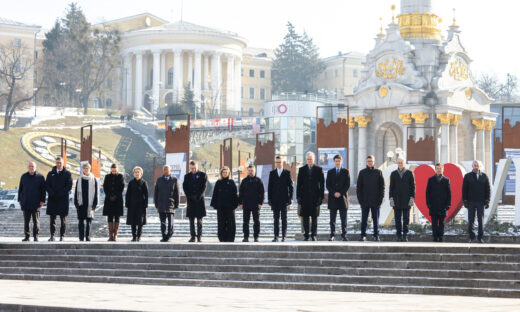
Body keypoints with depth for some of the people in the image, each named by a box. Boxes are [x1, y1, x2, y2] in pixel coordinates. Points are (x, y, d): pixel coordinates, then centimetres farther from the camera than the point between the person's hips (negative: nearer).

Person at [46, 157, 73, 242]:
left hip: (63, 199, -2)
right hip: (52, 199, 2)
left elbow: (69, 186, -3)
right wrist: (52, 193, -10)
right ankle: (52, 236, 7)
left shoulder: (67, 174, 4)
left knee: (63, 219, 0)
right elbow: (47, 185, 7)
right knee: (52, 218, 3)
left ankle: (62, 236, 4)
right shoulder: (51, 173, 12)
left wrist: (59, 193, -12)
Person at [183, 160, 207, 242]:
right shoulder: (187, 176, 12)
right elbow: (185, 187, 6)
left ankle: (199, 237, 0)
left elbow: (204, 187, -2)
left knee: (199, 220, -2)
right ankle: (193, 237, 4)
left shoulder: (203, 175, 5)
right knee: (191, 220, 1)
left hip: (200, 200, -2)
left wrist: (198, 197, -11)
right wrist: (190, 197, -7)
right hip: (190, 200, 2)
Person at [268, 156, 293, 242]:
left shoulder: (287, 173, 4)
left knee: (284, 218, 0)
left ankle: (284, 236, 2)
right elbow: (269, 187, 9)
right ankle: (276, 236, 3)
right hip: (275, 200, 2)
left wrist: (290, 198, -3)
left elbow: (291, 186, 3)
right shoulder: (272, 173, 10)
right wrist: (269, 199, 2)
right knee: (276, 219, 2)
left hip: (284, 199, -2)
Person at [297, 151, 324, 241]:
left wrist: (321, 196, -4)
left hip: (315, 197, -1)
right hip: (305, 197, 1)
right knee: (305, 217, 1)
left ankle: (314, 235, 7)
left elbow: (322, 183, 3)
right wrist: (298, 196, 0)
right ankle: (306, 235, 6)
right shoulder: (302, 170, 8)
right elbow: (299, 184, 8)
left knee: (314, 217, 2)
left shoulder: (319, 169, 4)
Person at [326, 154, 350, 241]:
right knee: (332, 219, 1)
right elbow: (328, 185, 4)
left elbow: (347, 185, 0)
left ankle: (344, 235, 3)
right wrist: (334, 193, -10)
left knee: (343, 218, 0)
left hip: (342, 197, -1)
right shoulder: (330, 172, 10)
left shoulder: (346, 172, 6)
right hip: (332, 198, 1)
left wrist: (340, 193, -11)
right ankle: (332, 235, 3)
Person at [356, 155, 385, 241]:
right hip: (364, 201, 1)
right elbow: (359, 187, 6)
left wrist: (380, 199, -5)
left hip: (375, 201, -1)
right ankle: (363, 235, 5)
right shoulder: (362, 172, 6)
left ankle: (376, 235, 8)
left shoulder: (378, 172, 4)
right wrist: (360, 199, -3)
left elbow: (382, 187, 4)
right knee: (364, 219, 2)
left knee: (376, 219, 4)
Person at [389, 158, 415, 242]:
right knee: (398, 219, 1)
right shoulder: (393, 174, 6)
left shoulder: (409, 173, 2)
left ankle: (405, 236, 3)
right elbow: (391, 187, 6)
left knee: (406, 219, -1)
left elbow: (413, 186, 2)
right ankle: (399, 236, 4)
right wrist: (391, 198, -2)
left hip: (406, 200, -1)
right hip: (396, 199, 1)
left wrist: (412, 198, -7)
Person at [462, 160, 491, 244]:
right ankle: (471, 237, 7)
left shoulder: (484, 176, 6)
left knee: (481, 220, 1)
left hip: (481, 202, 0)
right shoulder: (467, 176, 4)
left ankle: (480, 237, 7)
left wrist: (487, 201, -2)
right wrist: (465, 201, -4)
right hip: (471, 202, 0)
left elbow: (488, 189, 6)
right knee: (470, 221, 1)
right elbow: (464, 189, 3)